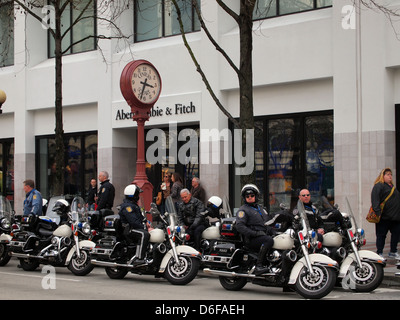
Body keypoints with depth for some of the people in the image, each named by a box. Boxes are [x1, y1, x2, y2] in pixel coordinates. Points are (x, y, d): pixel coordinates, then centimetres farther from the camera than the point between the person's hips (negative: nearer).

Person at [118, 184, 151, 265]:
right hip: (129, 230, -11)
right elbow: (133, 222, -24)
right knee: (144, 234, -35)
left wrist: (146, 222, 16)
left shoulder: (133, 204, 19)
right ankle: (138, 258, -38)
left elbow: (139, 216, 32)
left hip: (136, 227, 11)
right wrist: (145, 227, -22)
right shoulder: (127, 206, -17)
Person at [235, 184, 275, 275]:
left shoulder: (261, 209, 27)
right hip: (253, 239, -7)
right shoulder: (243, 210, 3)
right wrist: (255, 233, -21)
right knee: (269, 240, -36)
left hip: (265, 235, 7)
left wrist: (272, 231, 12)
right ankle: (258, 266, -39)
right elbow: (239, 226, -10)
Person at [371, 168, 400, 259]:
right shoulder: (379, 186, -6)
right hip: (384, 217, -8)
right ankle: (379, 253, 5)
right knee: (381, 235, -2)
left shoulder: (393, 187, 21)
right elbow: (375, 200, -16)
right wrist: (378, 212, -25)